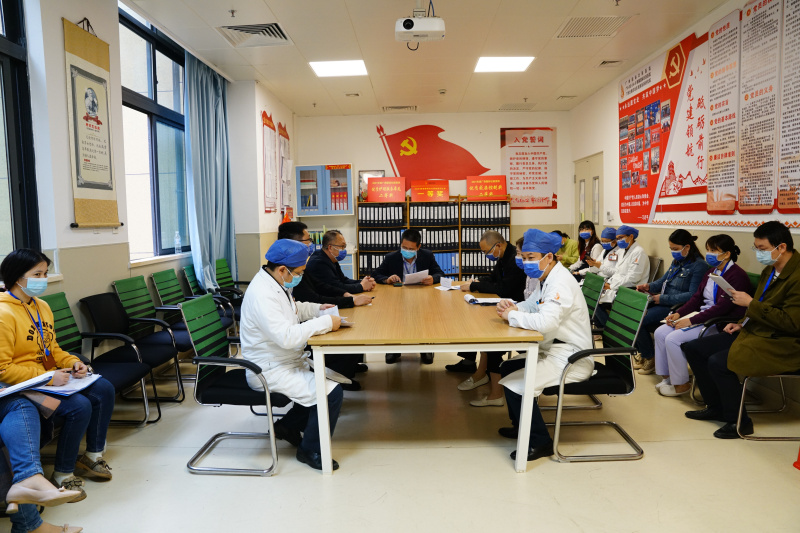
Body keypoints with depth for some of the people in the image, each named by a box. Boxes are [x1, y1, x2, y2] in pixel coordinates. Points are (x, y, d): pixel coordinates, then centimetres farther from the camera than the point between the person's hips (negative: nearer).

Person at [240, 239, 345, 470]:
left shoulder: (275, 284, 6)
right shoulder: (261, 294, -26)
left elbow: (294, 309, 25)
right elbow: (287, 337, -34)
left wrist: (318, 308, 8)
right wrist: (325, 322, -26)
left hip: (288, 362, 10)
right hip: (270, 371, -10)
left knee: (330, 378, 10)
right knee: (331, 393, -18)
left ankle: (288, 425, 22)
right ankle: (310, 450, 4)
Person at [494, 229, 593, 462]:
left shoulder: (561, 283, -23)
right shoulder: (547, 279, 10)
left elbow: (545, 321, -36)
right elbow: (530, 306, 19)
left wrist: (512, 316, -21)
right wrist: (511, 307, -5)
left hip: (571, 359, -11)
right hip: (553, 350, 11)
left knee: (515, 383, -21)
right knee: (508, 368, 18)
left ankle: (540, 442, -3)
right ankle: (521, 425, 32)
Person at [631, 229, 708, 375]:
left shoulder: (699, 265, -12)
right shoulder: (677, 261, 14)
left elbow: (693, 295, -19)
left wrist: (663, 298, -21)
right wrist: (649, 286, -1)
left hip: (676, 306, -8)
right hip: (664, 302, 9)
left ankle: (650, 358, 1)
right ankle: (643, 353, 6)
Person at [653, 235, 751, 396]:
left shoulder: (737, 276, -16)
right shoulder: (711, 272, 12)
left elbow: (722, 307, -23)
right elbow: (697, 297, 14)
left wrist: (691, 321, -23)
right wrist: (679, 313, -2)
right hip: (703, 315, 9)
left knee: (673, 339, -21)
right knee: (660, 332, -4)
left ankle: (681, 384, -4)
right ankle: (666, 376, 6)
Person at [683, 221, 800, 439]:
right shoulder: (770, 270, 11)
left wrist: (750, 303, -21)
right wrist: (742, 323, 6)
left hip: (781, 346, -10)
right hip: (754, 332, 10)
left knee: (718, 362, -27)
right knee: (693, 348, 4)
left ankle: (739, 421, -4)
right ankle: (716, 407, 17)